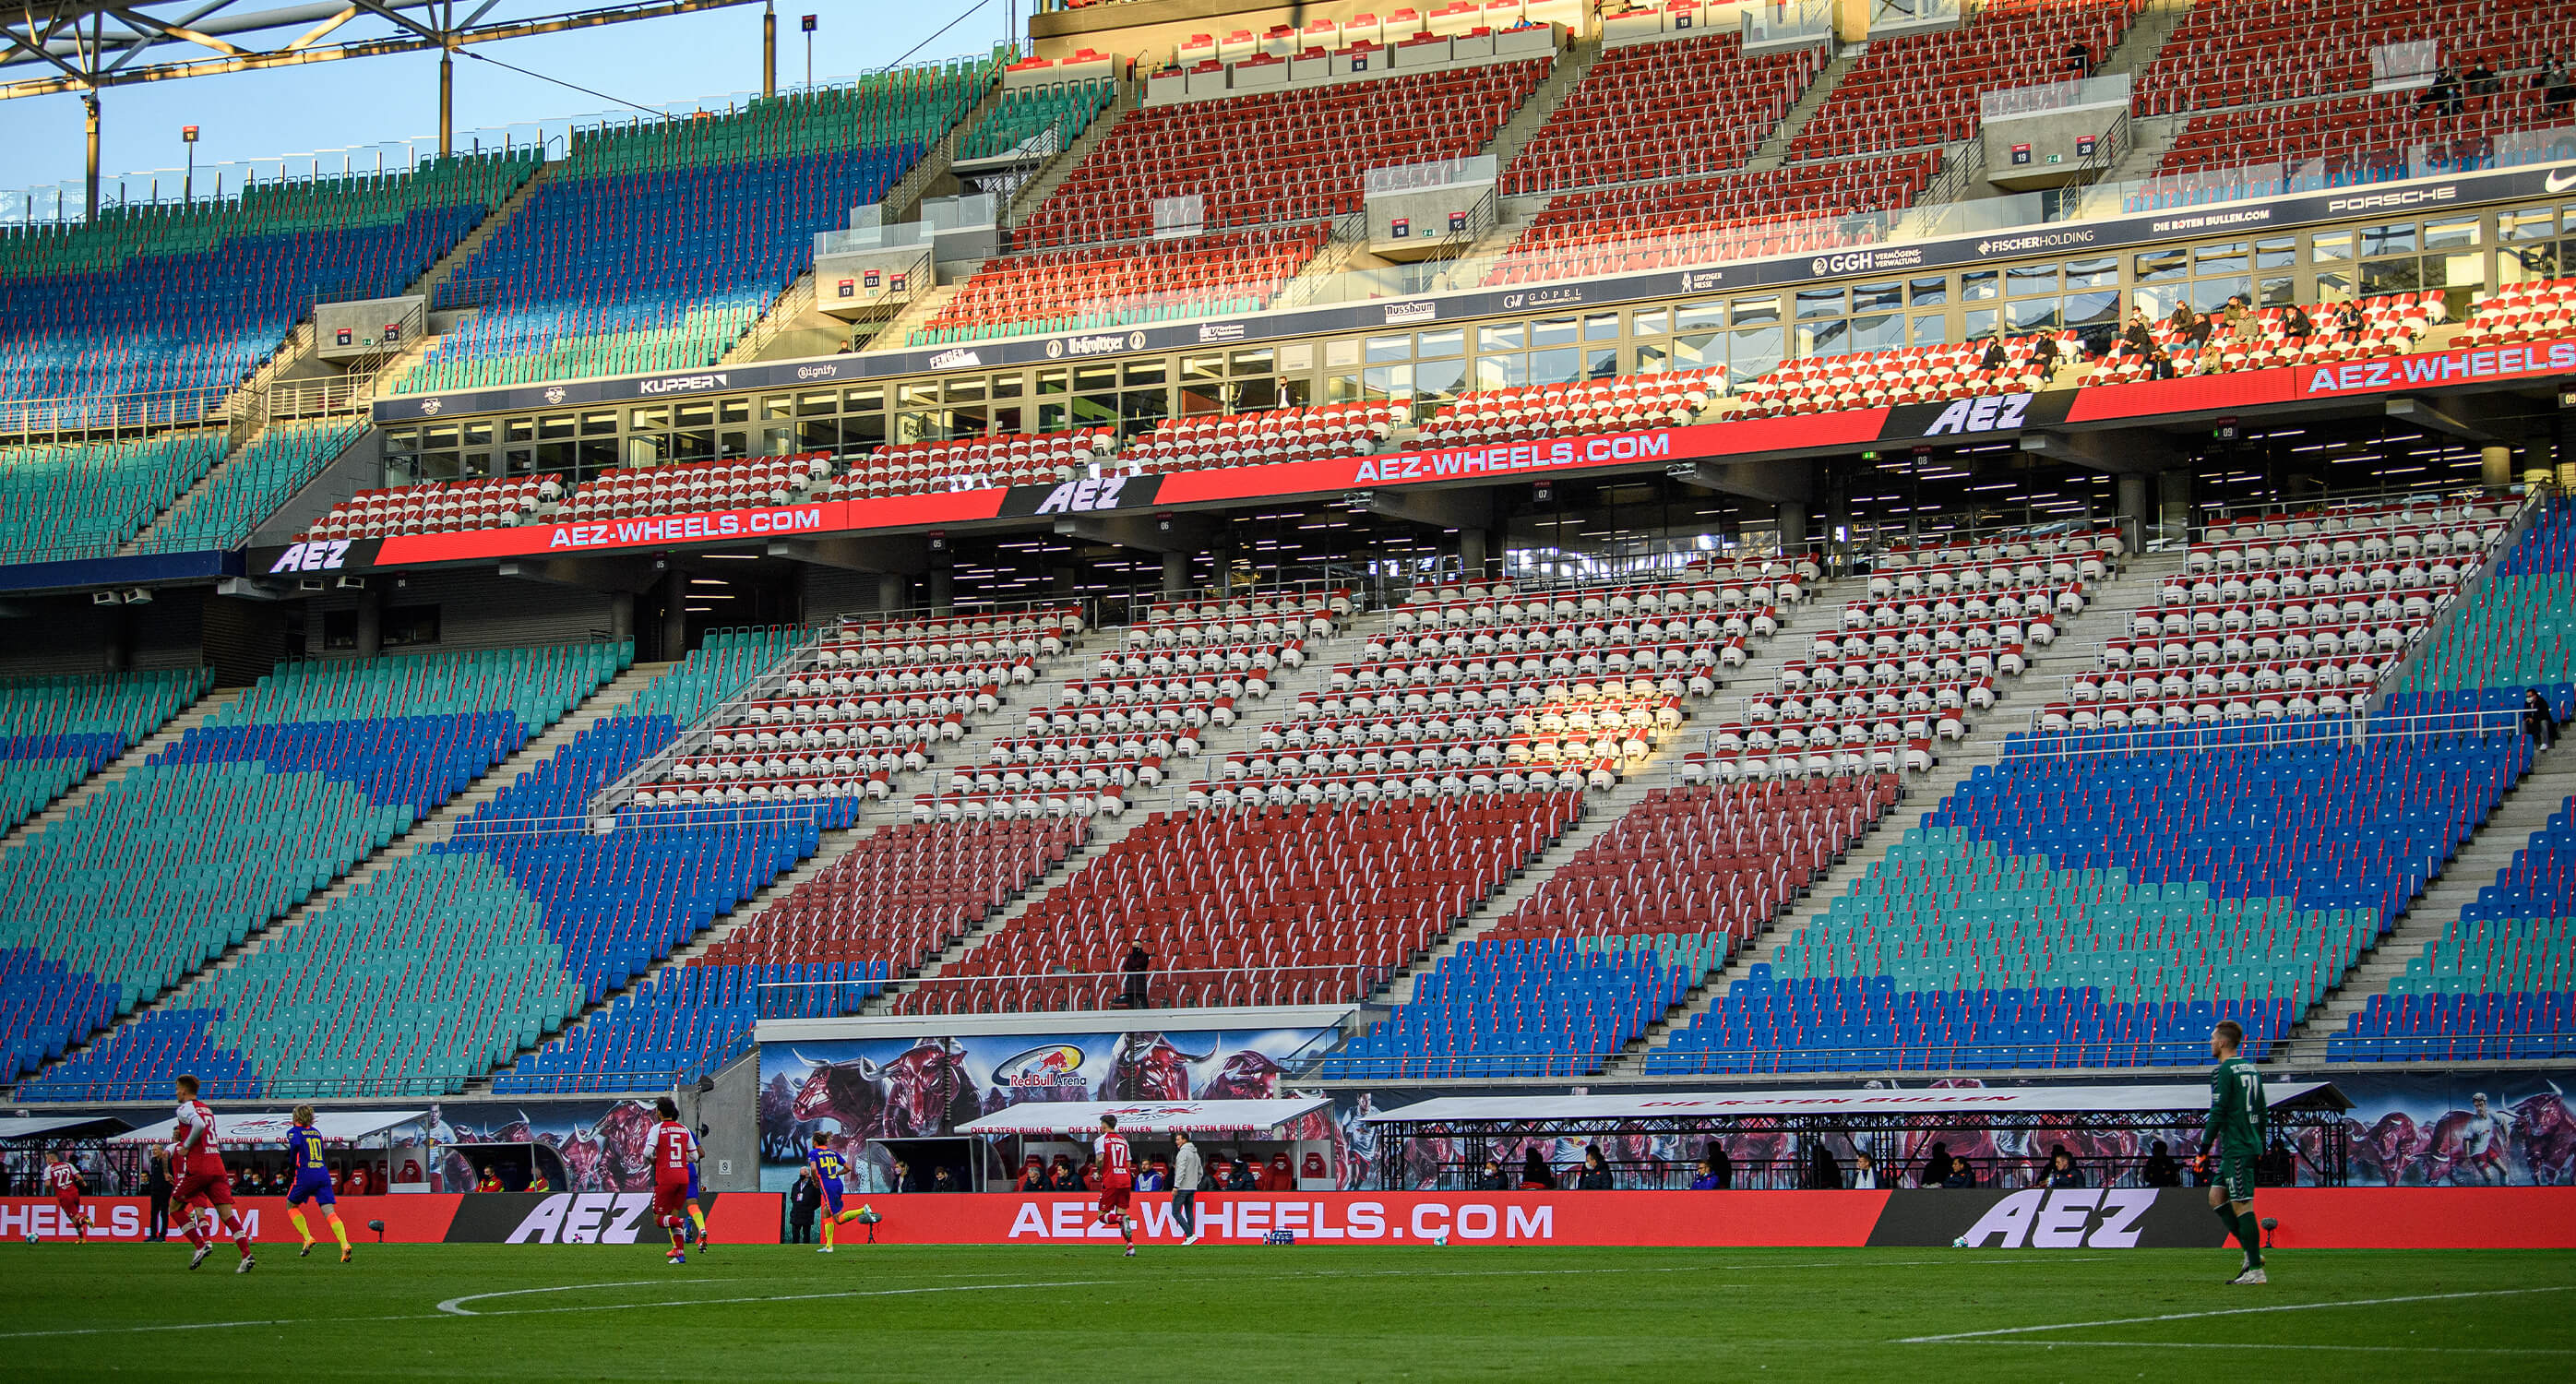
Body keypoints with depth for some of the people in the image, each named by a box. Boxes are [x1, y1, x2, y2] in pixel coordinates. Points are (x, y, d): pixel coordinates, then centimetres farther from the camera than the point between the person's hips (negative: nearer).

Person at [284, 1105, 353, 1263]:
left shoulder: (294, 1131, 3)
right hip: (323, 1174, 4)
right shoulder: (317, 1132, 19)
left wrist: (291, 1161, 1)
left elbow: (295, 1144, -18)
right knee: (329, 1212, -5)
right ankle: (344, 1244, -26)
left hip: (306, 1174, -4)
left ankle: (308, 1238, 4)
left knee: (291, 1205, 20)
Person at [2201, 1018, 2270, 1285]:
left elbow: (2217, 1113, -15)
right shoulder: (2251, 1070, 16)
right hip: (2251, 1146, 9)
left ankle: (2256, 1270, -9)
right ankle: (2252, 1251, 8)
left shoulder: (2223, 1071, -11)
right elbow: (2261, 1113, 20)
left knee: (2242, 1206, -8)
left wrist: (2204, 1150, -11)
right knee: (2216, 1197, 14)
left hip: (2236, 1149, -9)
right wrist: (2260, 1147, 25)